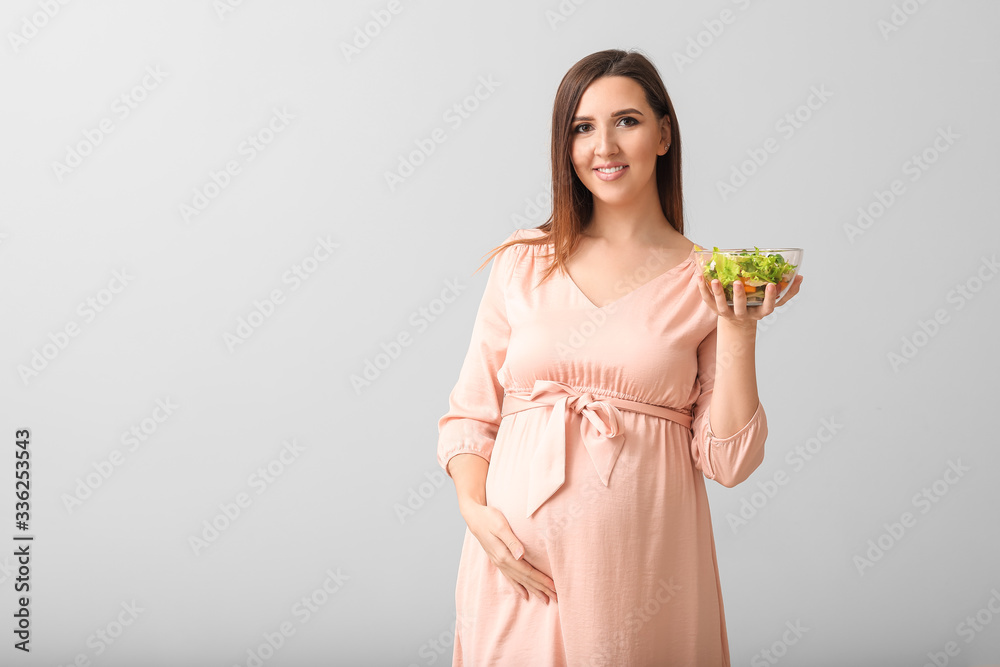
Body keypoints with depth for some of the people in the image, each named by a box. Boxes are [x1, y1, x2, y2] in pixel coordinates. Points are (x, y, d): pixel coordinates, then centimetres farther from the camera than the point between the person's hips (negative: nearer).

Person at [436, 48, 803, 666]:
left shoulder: (707, 281, 1)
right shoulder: (524, 262, 4)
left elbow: (727, 463, -2)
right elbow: (470, 413, 7)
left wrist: (739, 331, -10)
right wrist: (476, 510, -9)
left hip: (641, 566, -1)